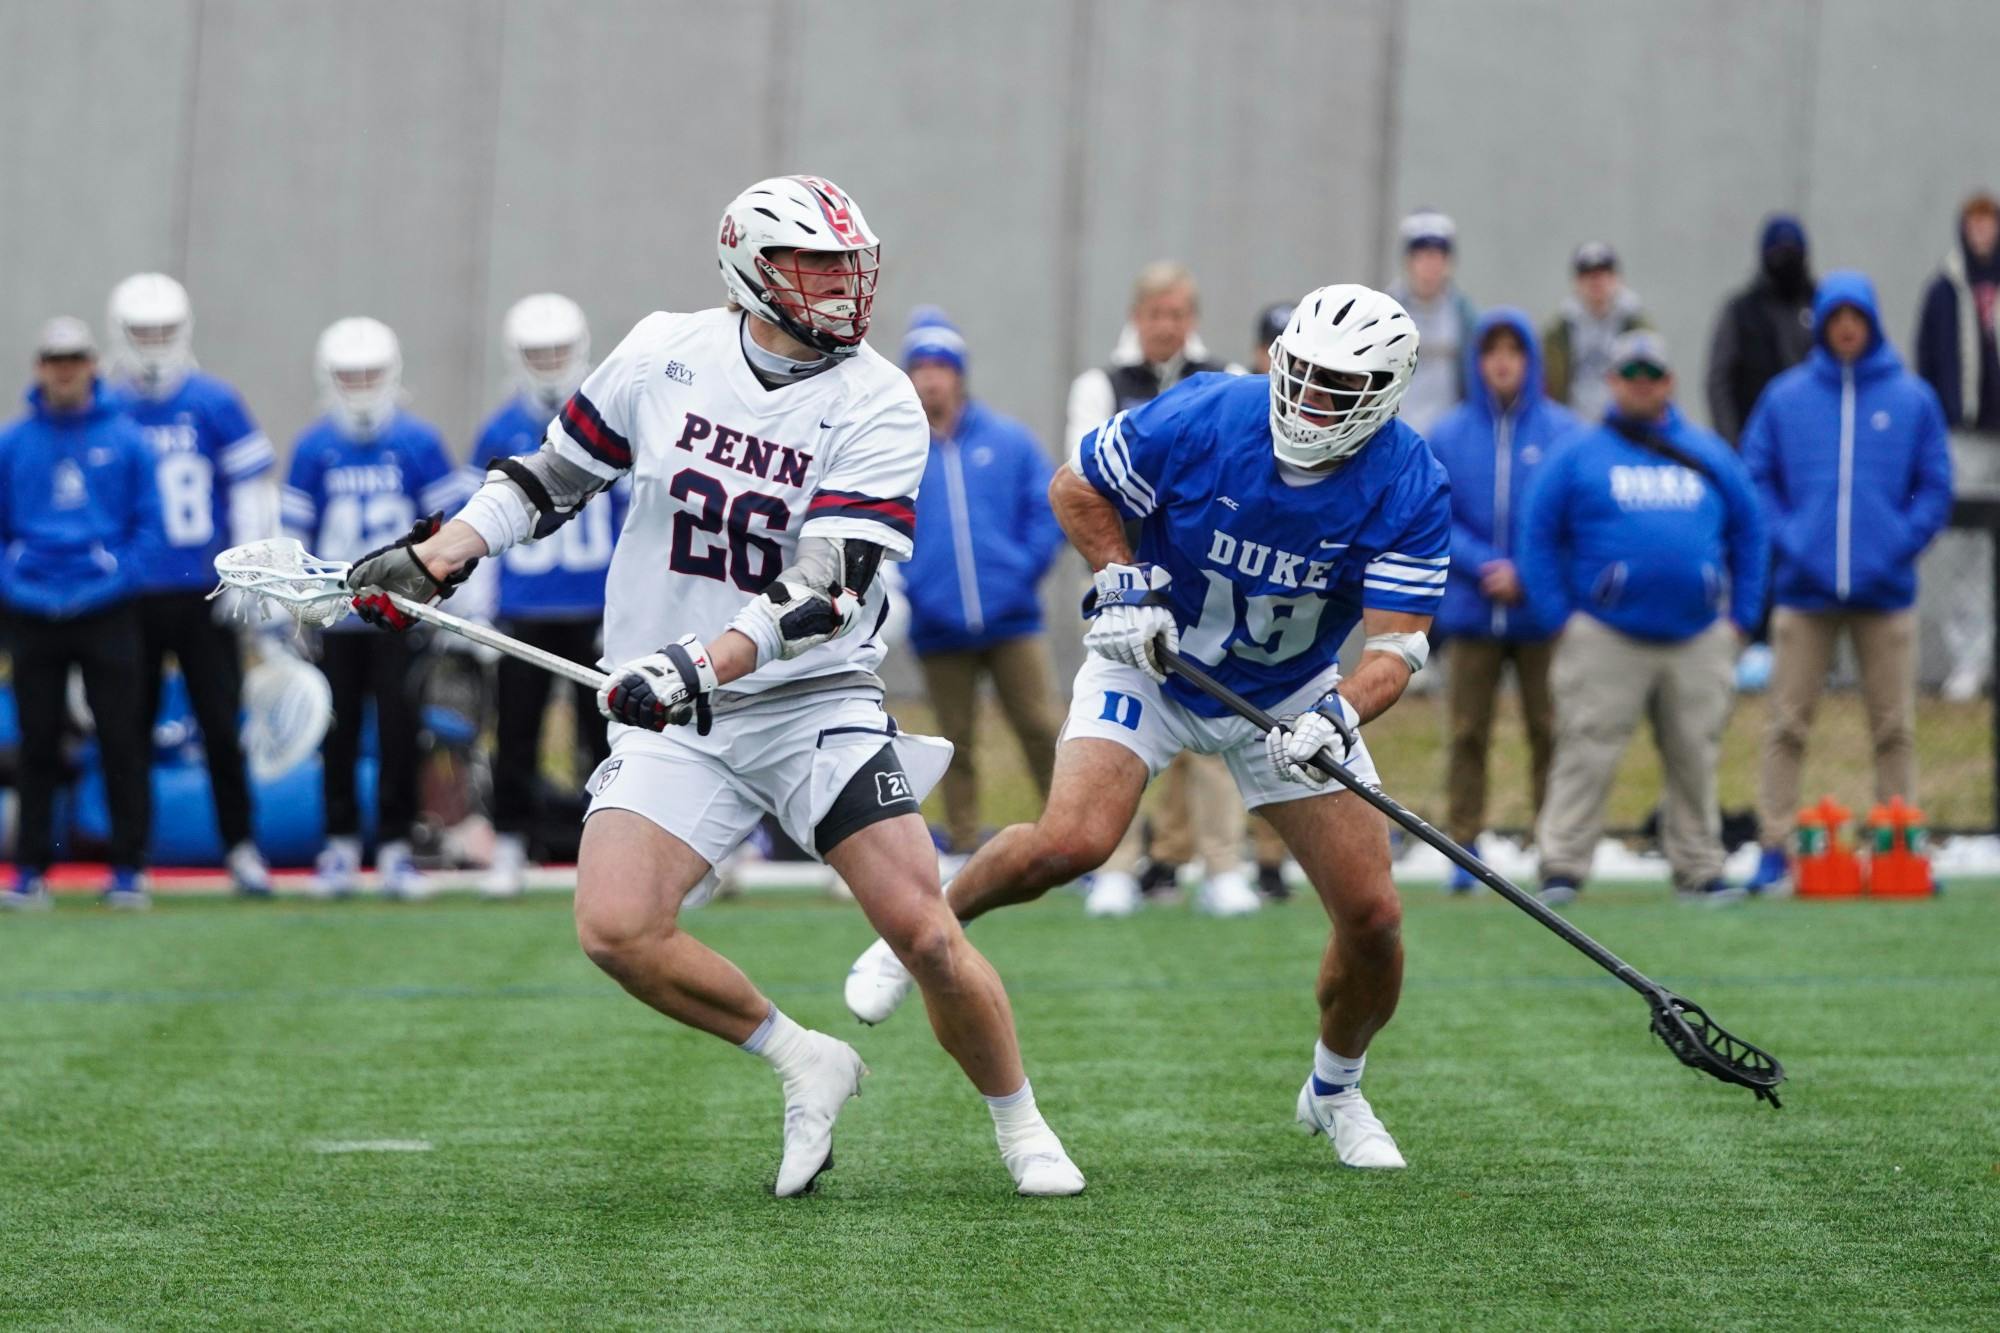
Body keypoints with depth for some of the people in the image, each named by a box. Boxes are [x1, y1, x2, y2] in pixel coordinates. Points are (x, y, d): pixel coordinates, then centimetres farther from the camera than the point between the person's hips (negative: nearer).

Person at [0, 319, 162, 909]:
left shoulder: (125, 439, 2)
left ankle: (129, 868, 5)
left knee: (122, 743, -1)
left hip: (107, 612, -1)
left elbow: (149, 526, 3)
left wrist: (115, 580, -9)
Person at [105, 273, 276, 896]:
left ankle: (241, 846, 10)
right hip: (129, 600, 1)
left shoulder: (213, 405, 0)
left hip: (203, 594, -1)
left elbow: (253, 493, 4)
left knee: (221, 727, 0)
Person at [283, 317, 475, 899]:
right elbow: (293, 534, 6)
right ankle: (341, 844, 17)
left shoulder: (419, 444, -2)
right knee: (339, 731, 7)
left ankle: (396, 845, 7)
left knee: (399, 730, -1)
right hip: (337, 616, 1)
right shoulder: (314, 450, 1)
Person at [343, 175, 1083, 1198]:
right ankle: (804, 1065, 5)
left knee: (924, 934, -12)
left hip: (816, 702, -2)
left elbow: (825, 593, -21)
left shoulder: (878, 410, -11)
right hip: (672, 722, 2)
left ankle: (1020, 1129, 14)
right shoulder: (665, 354, 0)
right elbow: (555, 474, 14)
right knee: (615, 930, -18)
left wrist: (702, 663, -35)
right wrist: (430, 562, 2)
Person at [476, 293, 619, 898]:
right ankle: (509, 849, 13)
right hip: (524, 612, 1)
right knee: (516, 735, 4)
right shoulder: (501, 435, 2)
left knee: (605, 732, 3)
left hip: (598, 610, -1)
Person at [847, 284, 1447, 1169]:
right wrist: (1124, 585, -21)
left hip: (1290, 692, 2)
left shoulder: (1409, 492, -21)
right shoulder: (1201, 421, -24)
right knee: (1073, 840, -28)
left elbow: (1396, 645, -24)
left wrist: (1336, 720, -42)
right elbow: (1076, 489, -7)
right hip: (1152, 663, -2)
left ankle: (1334, 1092, 24)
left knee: (1373, 917, -4)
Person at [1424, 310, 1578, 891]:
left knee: (1548, 731, 2)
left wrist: (1526, 574, -14)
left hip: (1543, 610, -1)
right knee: (1468, 733, 4)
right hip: (1472, 609, 1)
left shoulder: (1563, 433, -2)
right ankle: (1463, 849, 10)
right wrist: (1482, 565, -14)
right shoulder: (1449, 435, 2)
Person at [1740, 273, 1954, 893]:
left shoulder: (1913, 399, 4)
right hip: (1804, 591, 0)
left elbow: (1935, 487, 4)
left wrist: (1901, 544, -7)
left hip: (1885, 588, 0)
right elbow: (1756, 479, 5)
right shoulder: (1785, 397, 5)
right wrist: (1786, 540, -7)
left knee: (1894, 728, 4)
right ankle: (1775, 848, 3)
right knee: (1787, 726, -1)